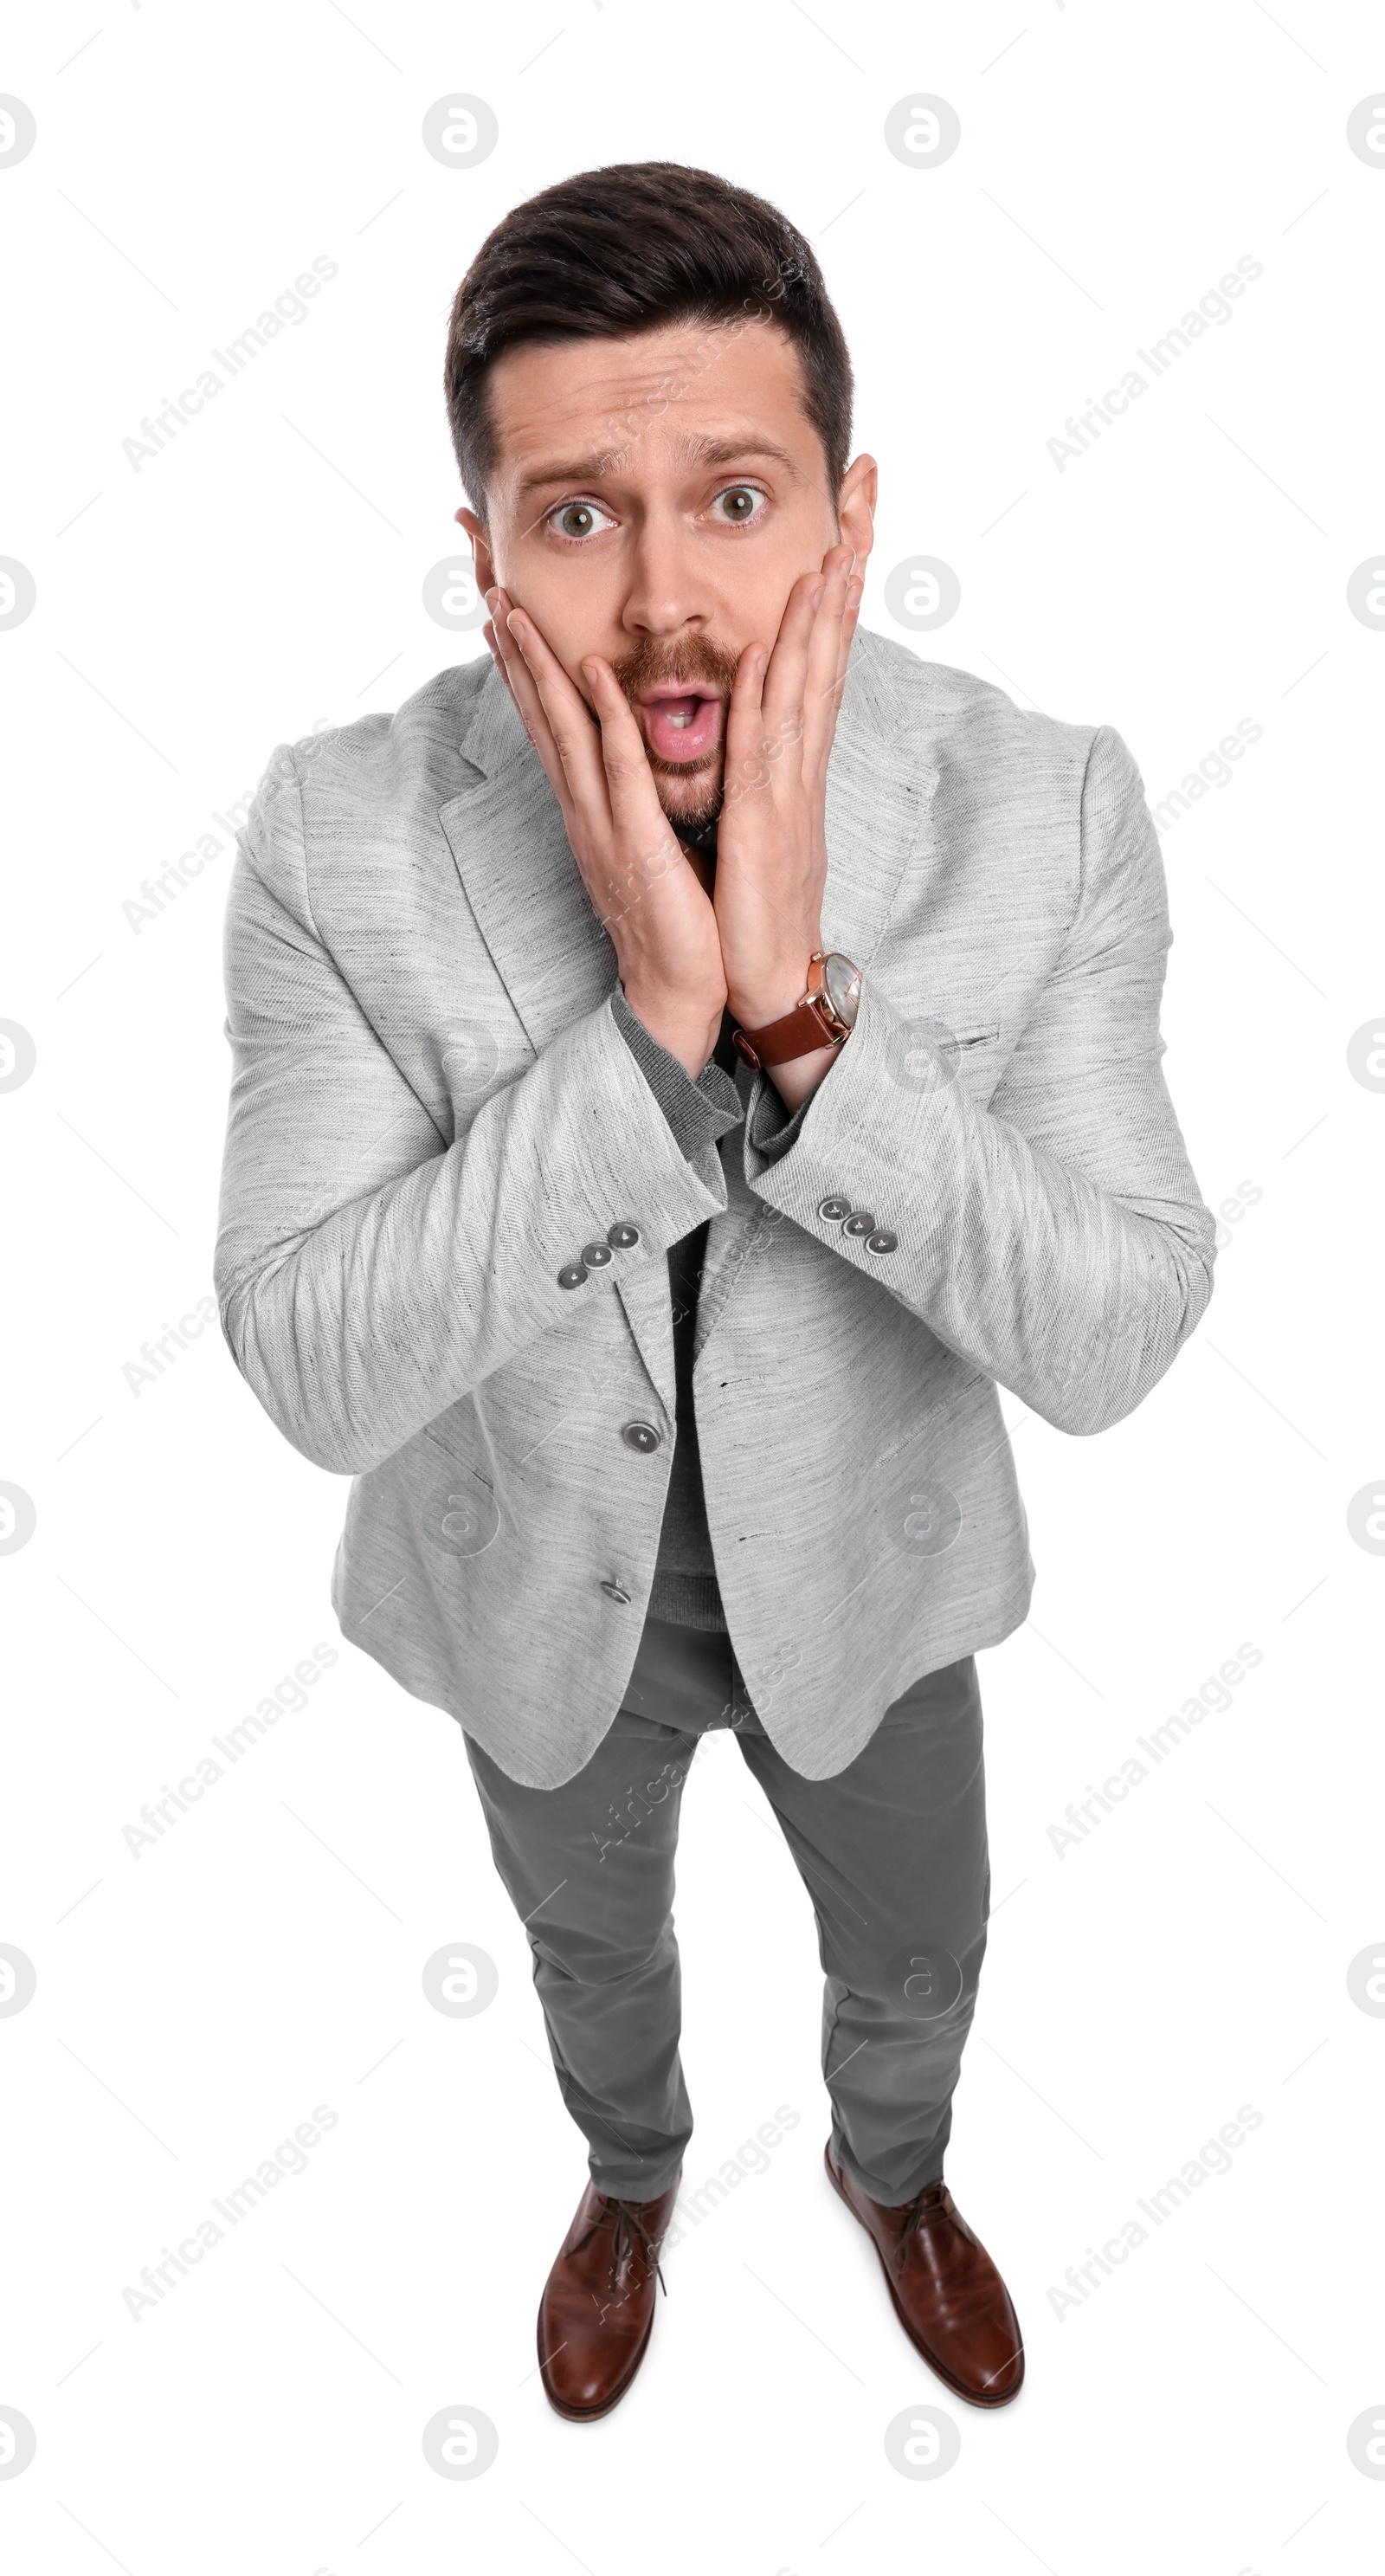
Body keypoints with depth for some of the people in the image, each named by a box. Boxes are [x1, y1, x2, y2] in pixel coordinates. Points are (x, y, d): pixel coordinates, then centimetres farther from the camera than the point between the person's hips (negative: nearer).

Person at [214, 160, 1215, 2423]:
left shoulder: (1050, 811, -25)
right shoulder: (340, 838, -25)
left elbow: (1108, 1337, -27)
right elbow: (316, 1369, -29)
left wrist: (798, 1011, -41)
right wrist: (651, 1022, -41)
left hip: (864, 1561, 1)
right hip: (535, 1577, 0)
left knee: (914, 1949, 27)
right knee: (590, 1938, 29)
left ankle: (893, 2170, 65)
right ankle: (631, 2173, 66)